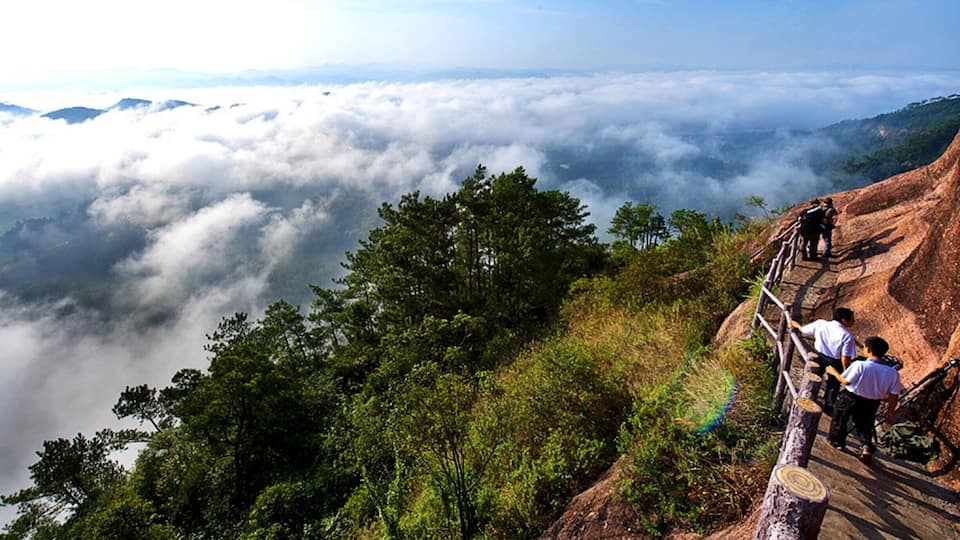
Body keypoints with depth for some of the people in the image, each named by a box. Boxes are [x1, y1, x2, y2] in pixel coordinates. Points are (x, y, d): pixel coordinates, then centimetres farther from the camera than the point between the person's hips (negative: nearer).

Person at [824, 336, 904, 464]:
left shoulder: (859, 365, -27)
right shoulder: (892, 373, -13)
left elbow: (846, 381, -18)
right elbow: (894, 395, -6)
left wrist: (834, 372, 0)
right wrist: (890, 412, 8)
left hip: (850, 398, -3)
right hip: (871, 404, 3)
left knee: (839, 419, 20)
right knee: (864, 425, 22)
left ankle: (837, 442, 34)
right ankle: (866, 446, 2)